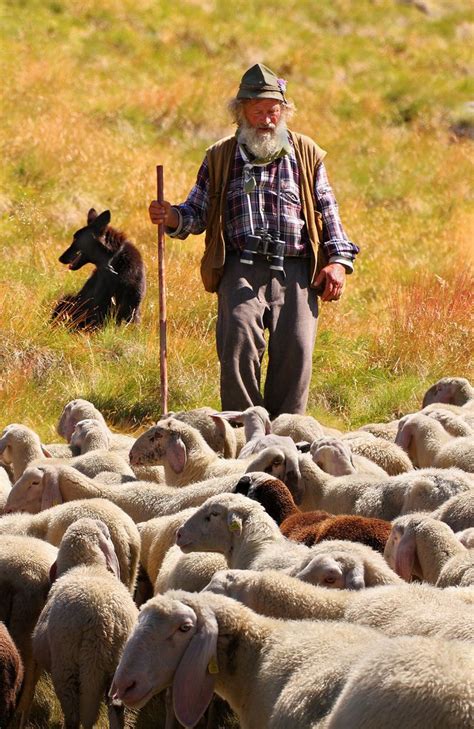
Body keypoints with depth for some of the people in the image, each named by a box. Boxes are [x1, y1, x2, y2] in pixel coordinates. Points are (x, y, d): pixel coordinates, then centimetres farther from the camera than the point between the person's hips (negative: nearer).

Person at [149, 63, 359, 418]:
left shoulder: (306, 154, 18)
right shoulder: (221, 157, 17)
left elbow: (329, 213, 18)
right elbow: (198, 212, 18)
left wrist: (339, 261, 6)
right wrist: (173, 218, -5)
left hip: (295, 271, 1)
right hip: (242, 269, -1)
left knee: (294, 350, -13)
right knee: (239, 343, -22)